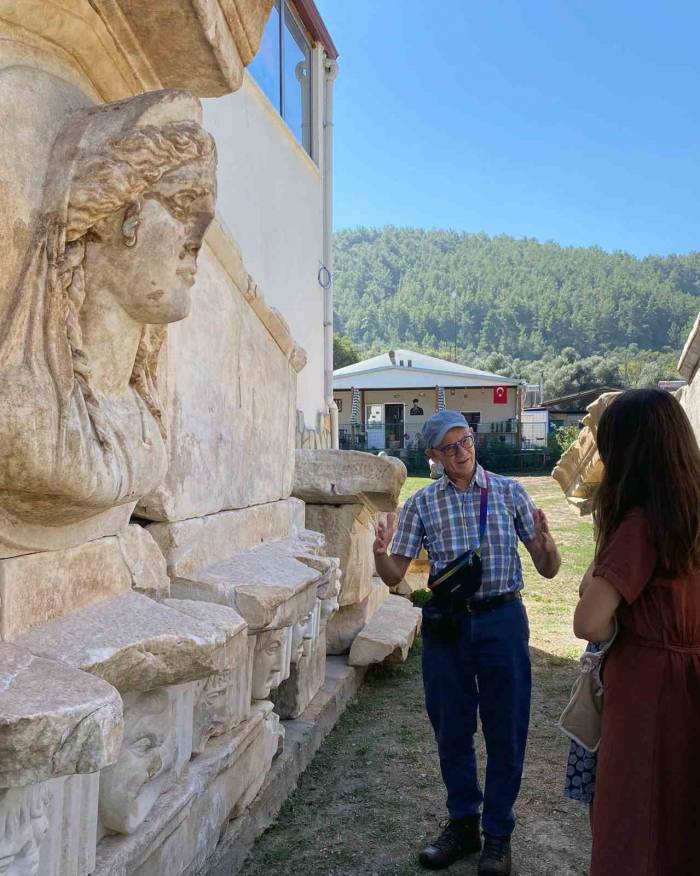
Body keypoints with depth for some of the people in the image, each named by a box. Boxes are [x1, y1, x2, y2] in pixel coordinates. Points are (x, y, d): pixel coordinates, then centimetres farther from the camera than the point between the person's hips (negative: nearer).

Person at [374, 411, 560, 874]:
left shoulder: (510, 492, 0)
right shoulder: (422, 503, 2)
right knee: (451, 728, 13)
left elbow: (548, 570, 0)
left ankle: (498, 834, 29)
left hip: (502, 621, -1)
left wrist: (547, 544, -22)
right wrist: (380, 552, -20)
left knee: (506, 730, 8)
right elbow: (395, 575, 1)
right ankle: (462, 823, 35)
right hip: (446, 623, 1)